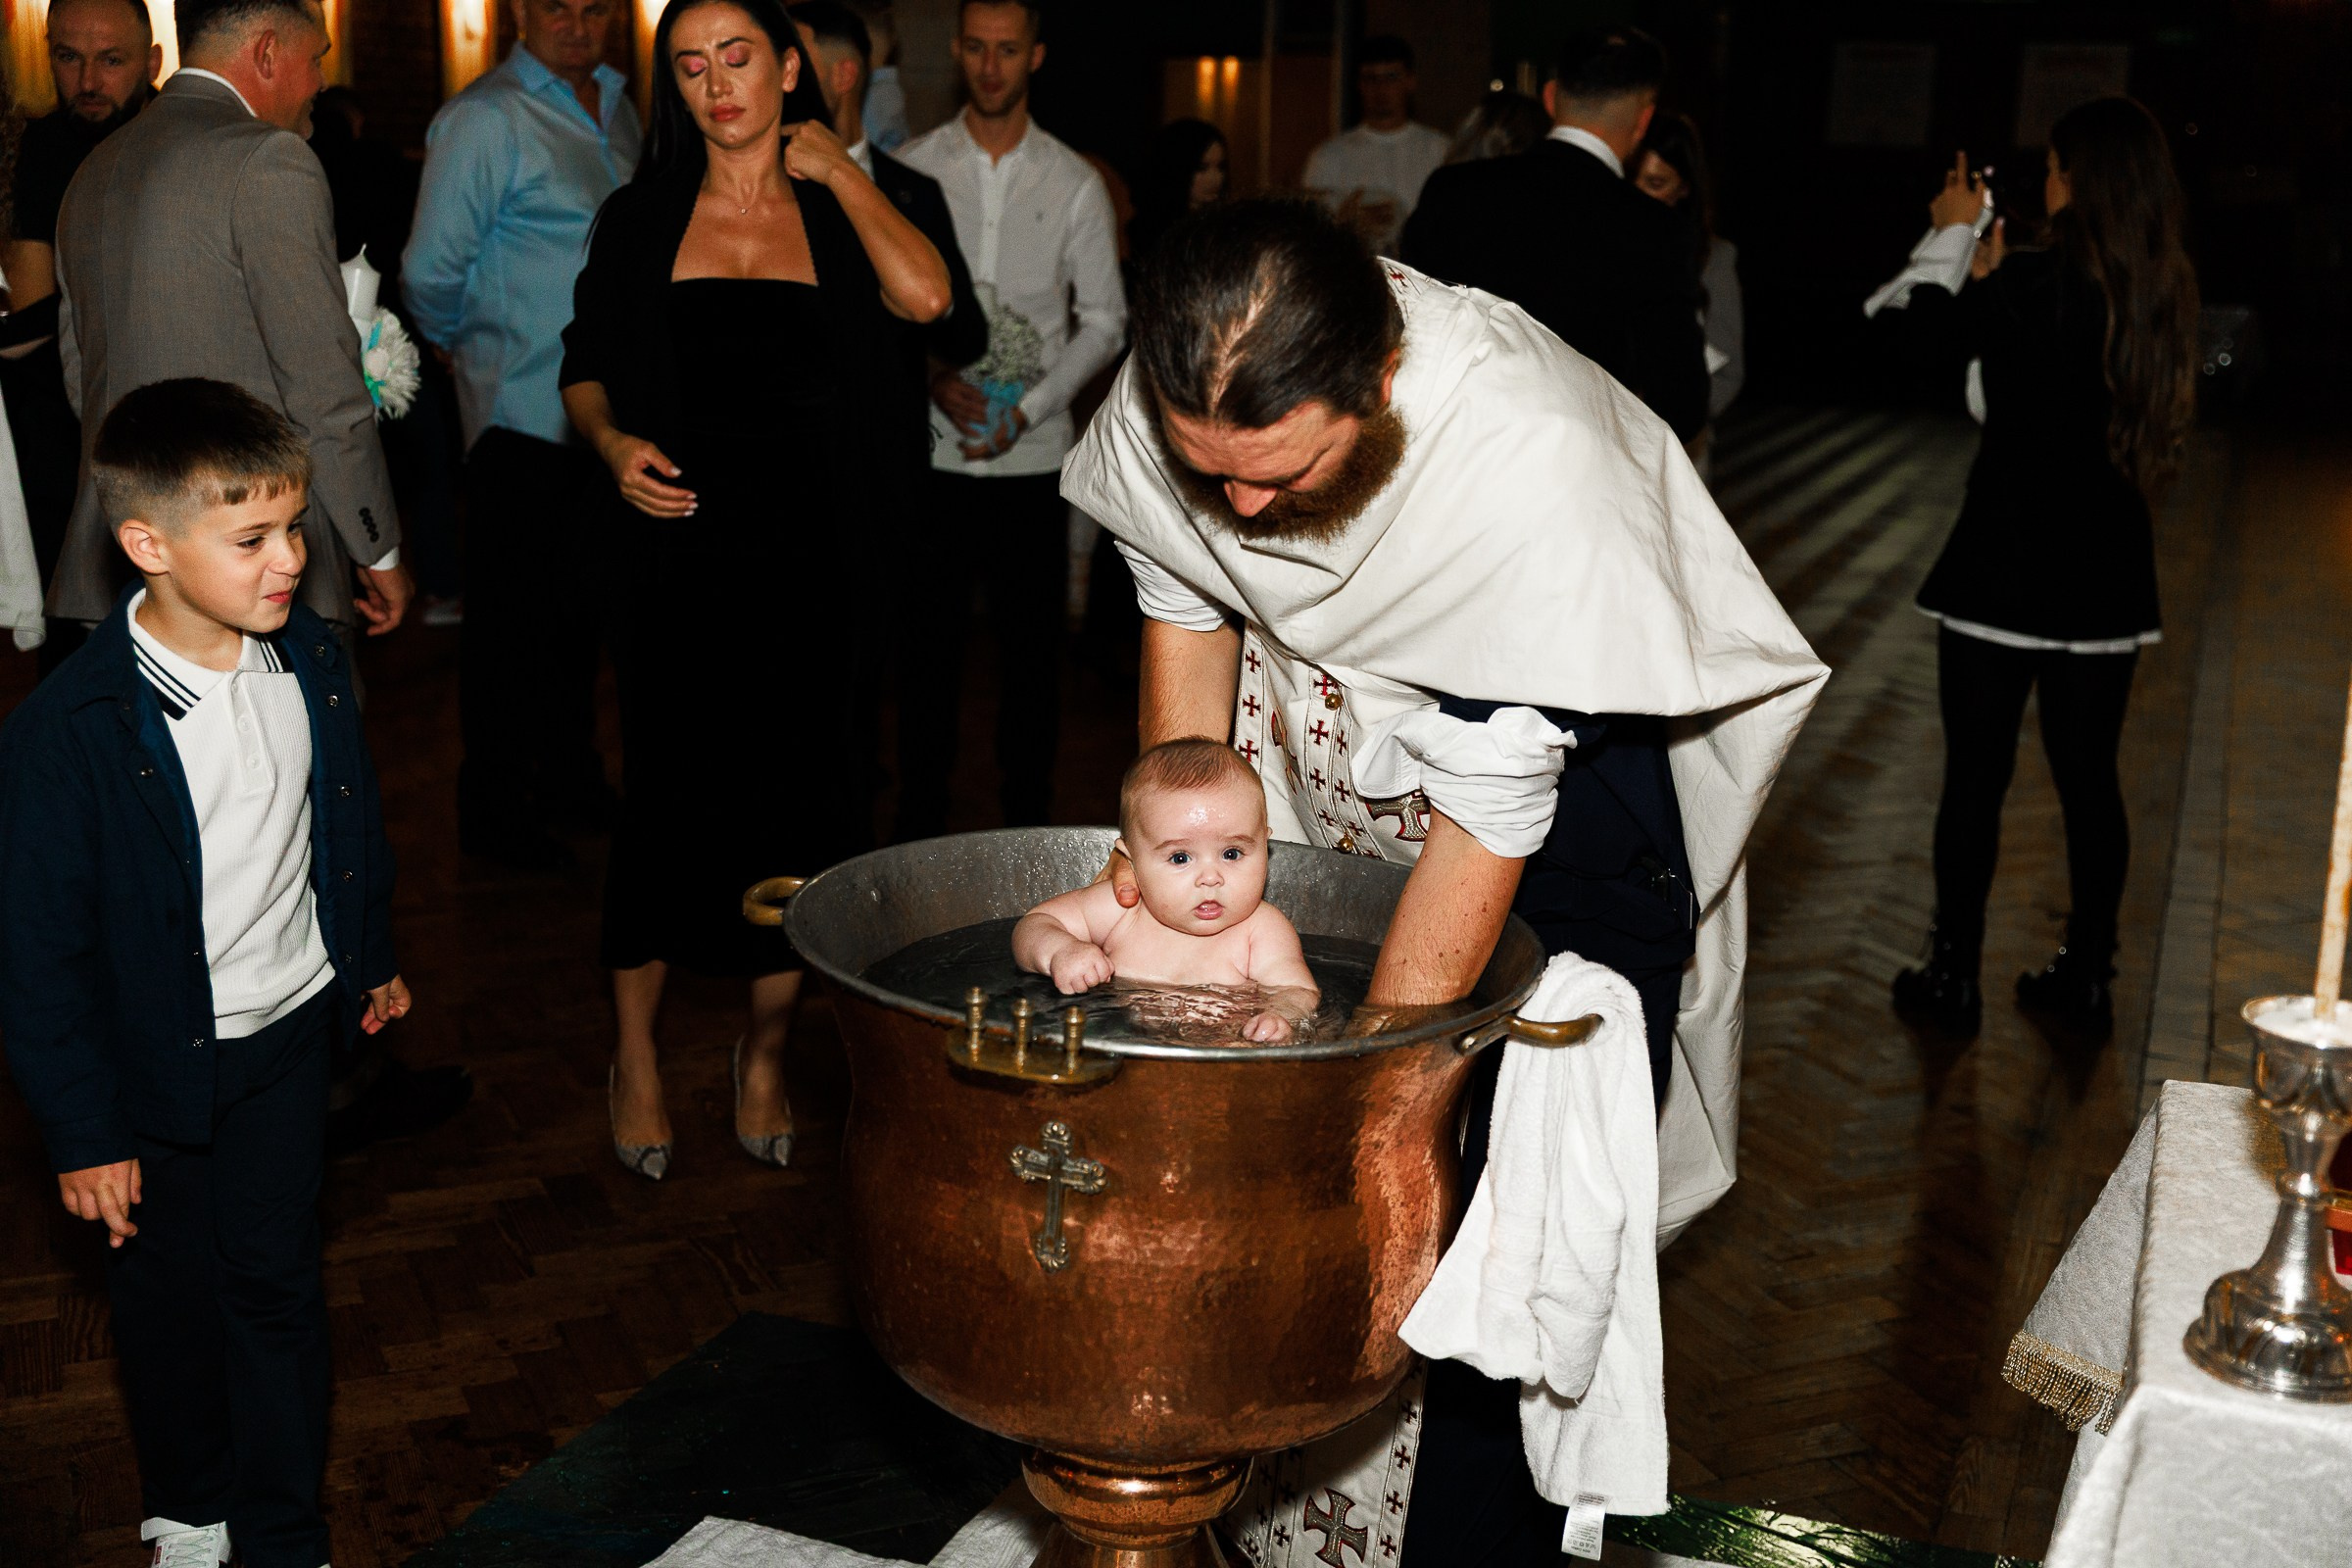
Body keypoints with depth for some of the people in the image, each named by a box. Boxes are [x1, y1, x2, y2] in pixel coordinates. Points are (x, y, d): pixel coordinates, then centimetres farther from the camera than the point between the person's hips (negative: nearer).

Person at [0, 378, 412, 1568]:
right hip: (155, 1065, -3)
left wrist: (372, 958, 19)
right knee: (168, 1294, 18)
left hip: (290, 1033, 3)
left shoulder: (309, 658, -9)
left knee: (278, 1282, 15)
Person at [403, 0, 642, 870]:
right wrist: (472, 348, 5)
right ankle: (493, 809, 13)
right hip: (524, 414, -7)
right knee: (511, 618, 2)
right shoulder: (484, 120, -12)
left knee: (582, 606, 16)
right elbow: (432, 272, -11)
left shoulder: (618, 107, 13)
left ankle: (571, 782, 29)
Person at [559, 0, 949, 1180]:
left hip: (810, 560, 0)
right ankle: (637, 1055, 20)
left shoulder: (841, 212, 7)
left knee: (798, 810, 5)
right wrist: (612, 442, -7)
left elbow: (925, 296, -13)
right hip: (681, 552, 0)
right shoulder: (641, 219, 10)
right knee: (667, 804, 0)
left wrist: (837, 168, -2)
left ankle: (764, 1055, 24)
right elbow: (584, 370, 14)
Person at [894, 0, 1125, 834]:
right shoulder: (912, 169, 4)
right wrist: (933, 379, -12)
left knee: (1032, 651, 5)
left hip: (1035, 455, 0)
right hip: (933, 450, 0)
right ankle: (920, 829, 15)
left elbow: (1104, 320, 4)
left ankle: (1029, 828, 17)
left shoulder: (1075, 184, 4)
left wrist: (1028, 407, -8)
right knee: (928, 648, 4)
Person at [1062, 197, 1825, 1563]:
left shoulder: (1538, 462, -40)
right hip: (1347, 710, 5)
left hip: (1579, 742, -4)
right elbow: (1186, 601, -3)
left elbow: (1492, 810, -33)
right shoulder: (1175, 398, -24)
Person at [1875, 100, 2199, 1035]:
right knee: (2090, 781, 14)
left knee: (1974, 779, 4)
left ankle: (1954, 979, 12)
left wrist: (1951, 238, 7)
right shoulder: (2164, 293, 3)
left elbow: (1913, 332, -6)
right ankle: (2088, 979, 23)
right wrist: (1990, 276, 18)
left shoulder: (2032, 284, -17)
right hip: (2108, 575, 6)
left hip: (2006, 567, -6)